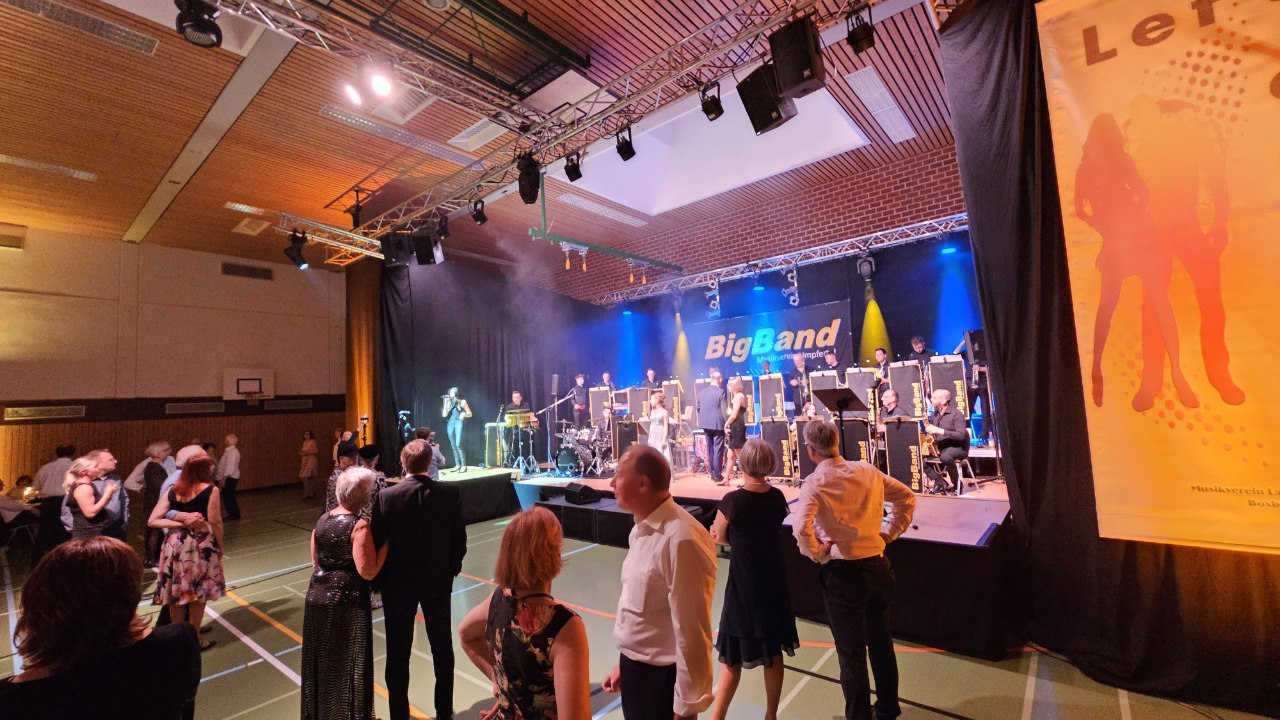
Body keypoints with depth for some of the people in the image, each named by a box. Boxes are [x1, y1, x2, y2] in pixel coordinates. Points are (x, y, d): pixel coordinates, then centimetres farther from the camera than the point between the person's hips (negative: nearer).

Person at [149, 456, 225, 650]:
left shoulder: (172, 492, 3)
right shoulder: (211, 490, -12)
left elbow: (152, 521, -2)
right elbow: (215, 523, -10)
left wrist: (181, 523, -2)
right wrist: (220, 547, 2)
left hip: (174, 543, 5)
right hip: (200, 544, -5)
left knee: (177, 592, 16)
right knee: (198, 593, 9)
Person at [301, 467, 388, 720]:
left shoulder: (322, 520, 2)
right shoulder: (359, 525, -20)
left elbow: (316, 563, 11)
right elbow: (367, 571, -23)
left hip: (318, 596, 7)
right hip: (347, 602, -7)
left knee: (322, 662, 23)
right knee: (348, 665, 11)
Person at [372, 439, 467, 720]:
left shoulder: (386, 497, -18)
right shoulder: (449, 493, -14)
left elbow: (377, 544, -12)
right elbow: (459, 539, -8)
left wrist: (380, 579, 5)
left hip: (398, 584, -2)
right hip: (438, 581, 2)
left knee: (398, 653, 16)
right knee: (442, 646, 19)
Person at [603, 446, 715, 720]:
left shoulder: (680, 540, -28)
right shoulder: (640, 530, 1)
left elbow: (692, 633, -24)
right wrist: (625, 664, 17)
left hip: (662, 678, -7)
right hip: (634, 670, 8)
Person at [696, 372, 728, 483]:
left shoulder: (701, 391, 5)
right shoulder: (721, 391, -12)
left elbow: (698, 408, 9)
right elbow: (724, 410, -13)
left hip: (705, 424, 6)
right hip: (718, 424, -6)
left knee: (710, 449, 14)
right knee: (718, 450, 0)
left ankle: (712, 473, 20)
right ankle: (717, 475, 3)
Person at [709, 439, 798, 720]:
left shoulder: (732, 501, -21)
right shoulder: (777, 497, -7)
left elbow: (720, 538, -7)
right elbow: (768, 531, 5)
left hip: (742, 585, -4)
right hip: (774, 583, 5)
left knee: (733, 655, 10)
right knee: (773, 653, 19)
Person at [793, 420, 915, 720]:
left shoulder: (815, 483, -18)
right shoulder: (868, 471, -1)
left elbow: (801, 527, -32)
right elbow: (907, 497, 9)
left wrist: (817, 554, -14)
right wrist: (888, 533, 10)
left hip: (842, 574, -6)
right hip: (878, 567, 6)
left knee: (851, 651, 12)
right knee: (881, 642, 25)